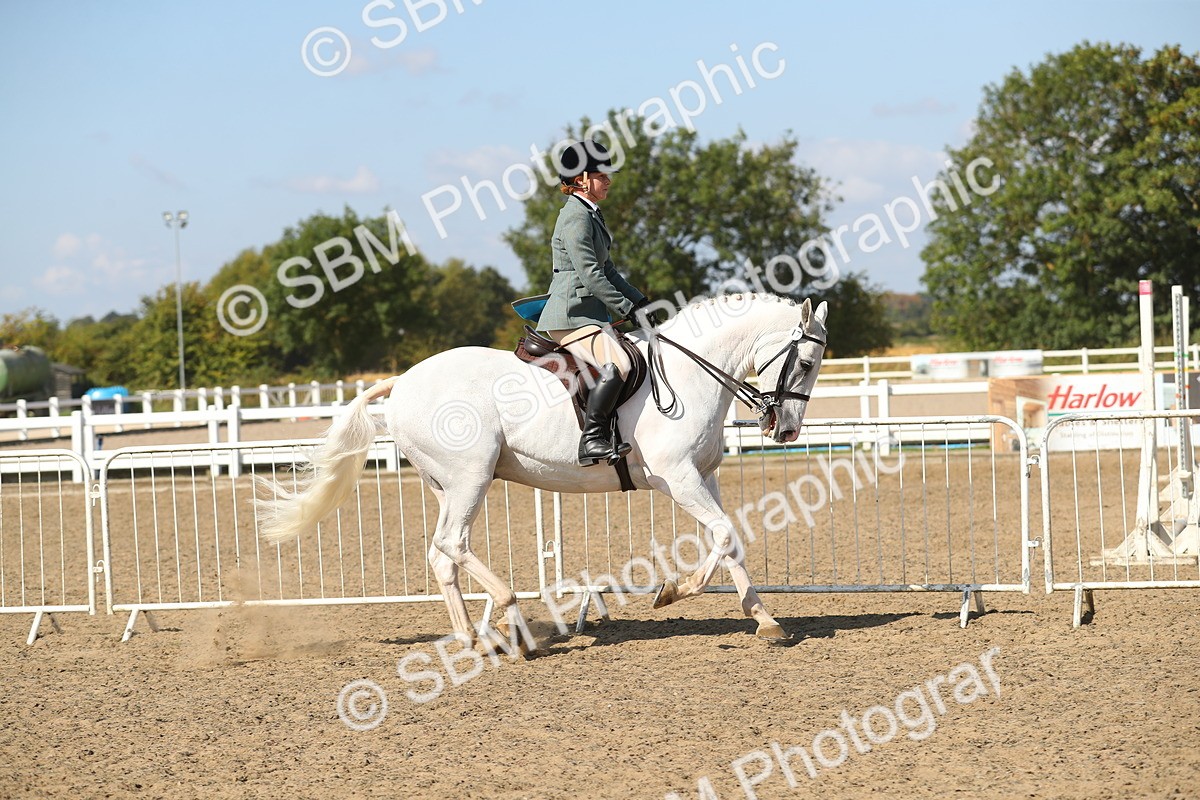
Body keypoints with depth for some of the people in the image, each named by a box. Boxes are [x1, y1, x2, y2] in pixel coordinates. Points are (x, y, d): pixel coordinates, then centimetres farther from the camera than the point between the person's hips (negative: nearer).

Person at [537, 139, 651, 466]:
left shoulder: (592, 215, 20)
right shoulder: (575, 218, -12)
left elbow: (607, 270, 24)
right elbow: (590, 275, -19)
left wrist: (642, 303, 16)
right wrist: (627, 309, -16)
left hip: (588, 313, 11)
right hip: (571, 314, -11)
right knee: (617, 365, -29)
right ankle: (592, 441, -30)